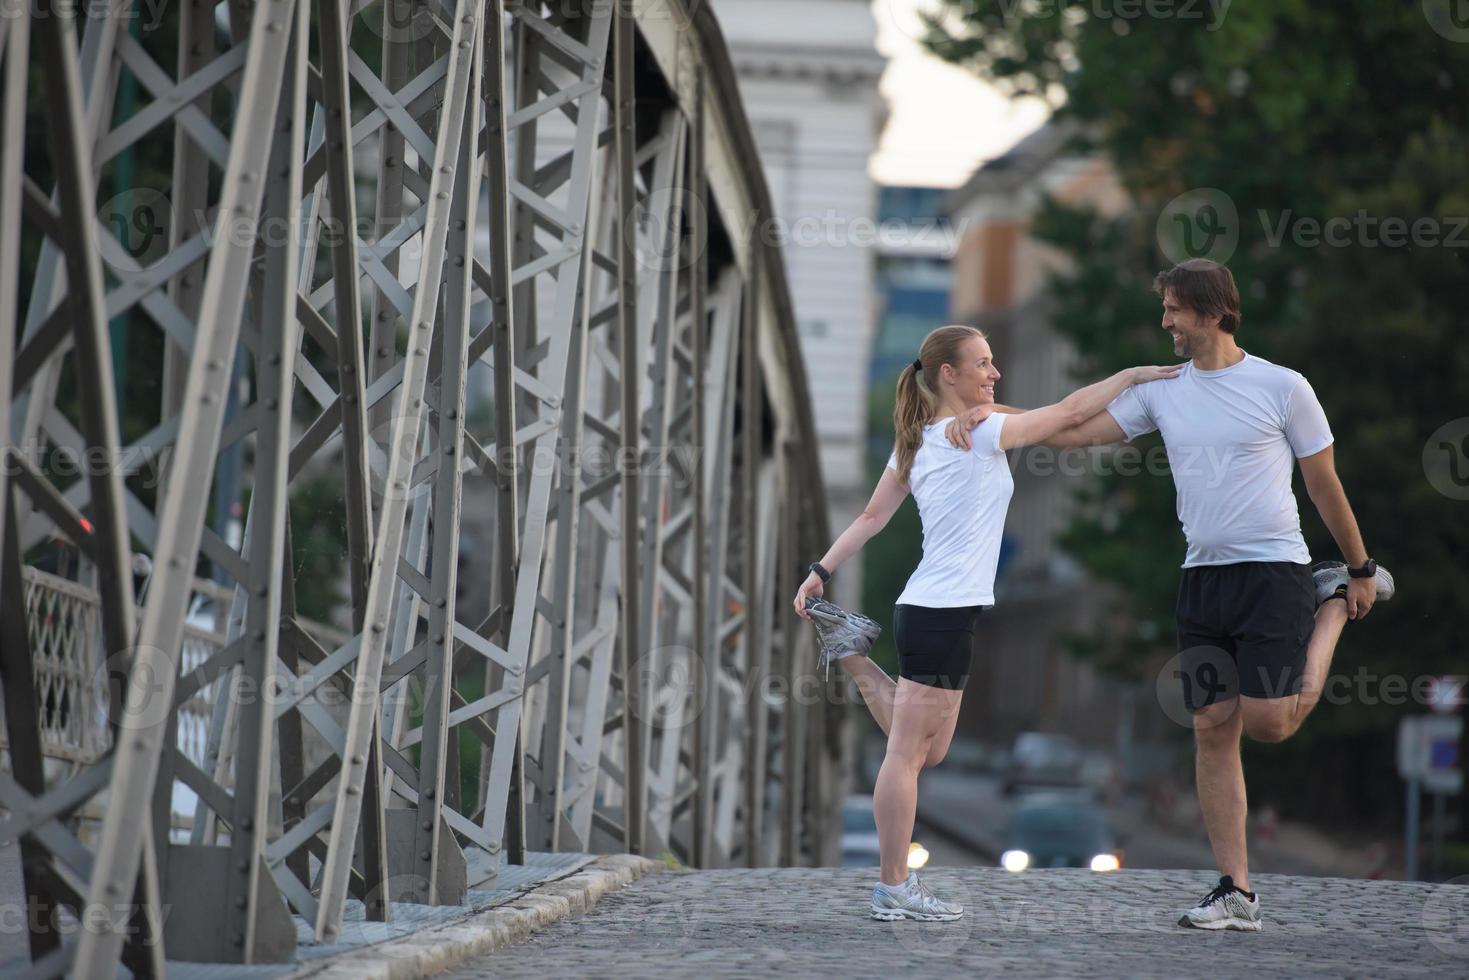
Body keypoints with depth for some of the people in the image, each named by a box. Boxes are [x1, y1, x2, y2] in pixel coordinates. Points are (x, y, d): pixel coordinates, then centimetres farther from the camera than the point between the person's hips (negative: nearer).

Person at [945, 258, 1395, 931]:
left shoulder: (1282, 387, -3)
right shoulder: (1162, 391, 9)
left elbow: (1323, 483, 4)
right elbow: (1077, 431, 9)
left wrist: (1361, 570, 9)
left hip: (1274, 569, -5)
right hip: (1202, 575, 5)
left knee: (1267, 722, -13)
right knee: (1213, 728, 0)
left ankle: (1334, 601, 15)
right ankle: (1236, 894, 4)